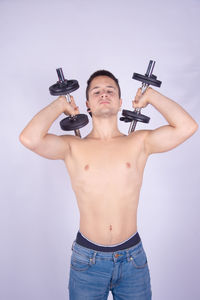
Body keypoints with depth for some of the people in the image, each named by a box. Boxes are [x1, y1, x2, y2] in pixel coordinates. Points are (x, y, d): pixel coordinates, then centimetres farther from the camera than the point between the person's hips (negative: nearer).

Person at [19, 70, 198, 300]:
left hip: (133, 257, 1)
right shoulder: (73, 147, -4)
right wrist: (60, 104, -6)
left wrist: (151, 95, -1)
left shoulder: (139, 143, -1)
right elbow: (29, 138, -20)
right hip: (87, 260, 0)